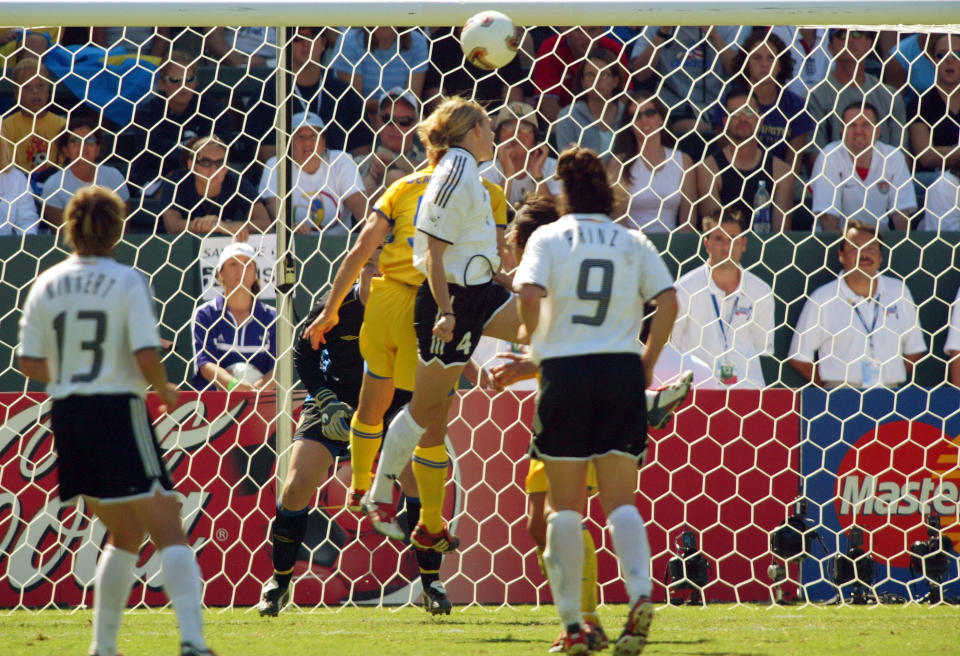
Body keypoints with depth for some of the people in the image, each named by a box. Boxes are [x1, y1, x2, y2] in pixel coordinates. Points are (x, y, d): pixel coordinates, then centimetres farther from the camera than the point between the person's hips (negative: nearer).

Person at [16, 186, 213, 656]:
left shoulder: (46, 286, 5)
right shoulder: (128, 283, -8)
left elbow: (29, 364, 6)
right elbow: (147, 357, -16)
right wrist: (165, 392, 4)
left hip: (67, 419, 5)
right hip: (119, 414, -5)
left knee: (125, 534, 20)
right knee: (168, 533, -5)